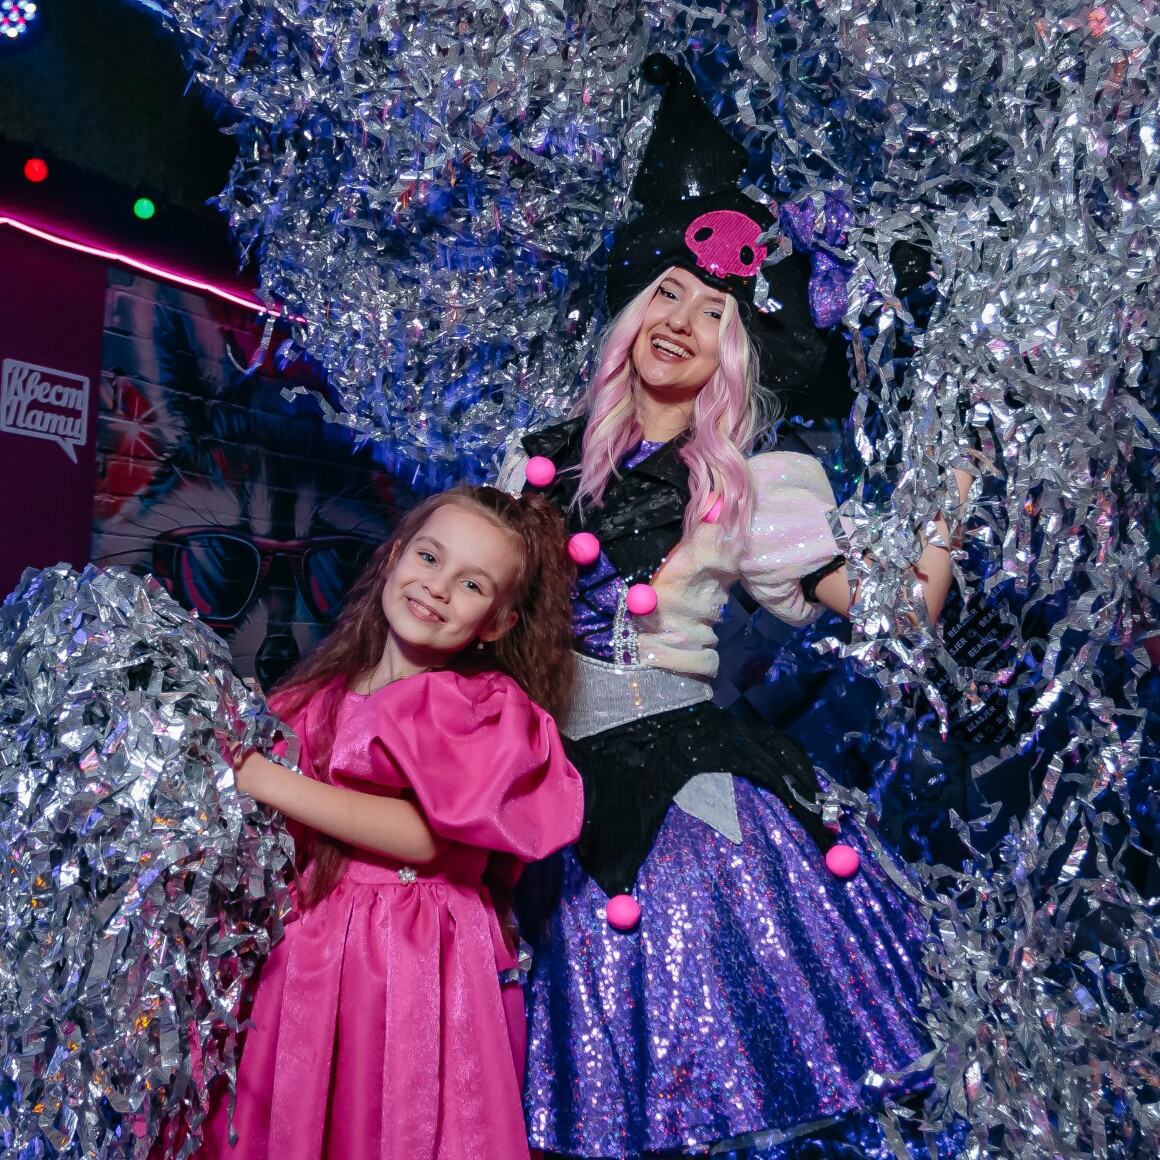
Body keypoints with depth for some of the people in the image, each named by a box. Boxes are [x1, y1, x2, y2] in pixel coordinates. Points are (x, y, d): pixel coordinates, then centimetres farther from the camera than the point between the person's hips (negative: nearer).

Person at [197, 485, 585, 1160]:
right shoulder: (324, 692, 7)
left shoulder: (489, 708, -8)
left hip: (420, 963, -4)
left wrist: (272, 783, -17)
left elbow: (423, 836, -18)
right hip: (302, 950, 4)